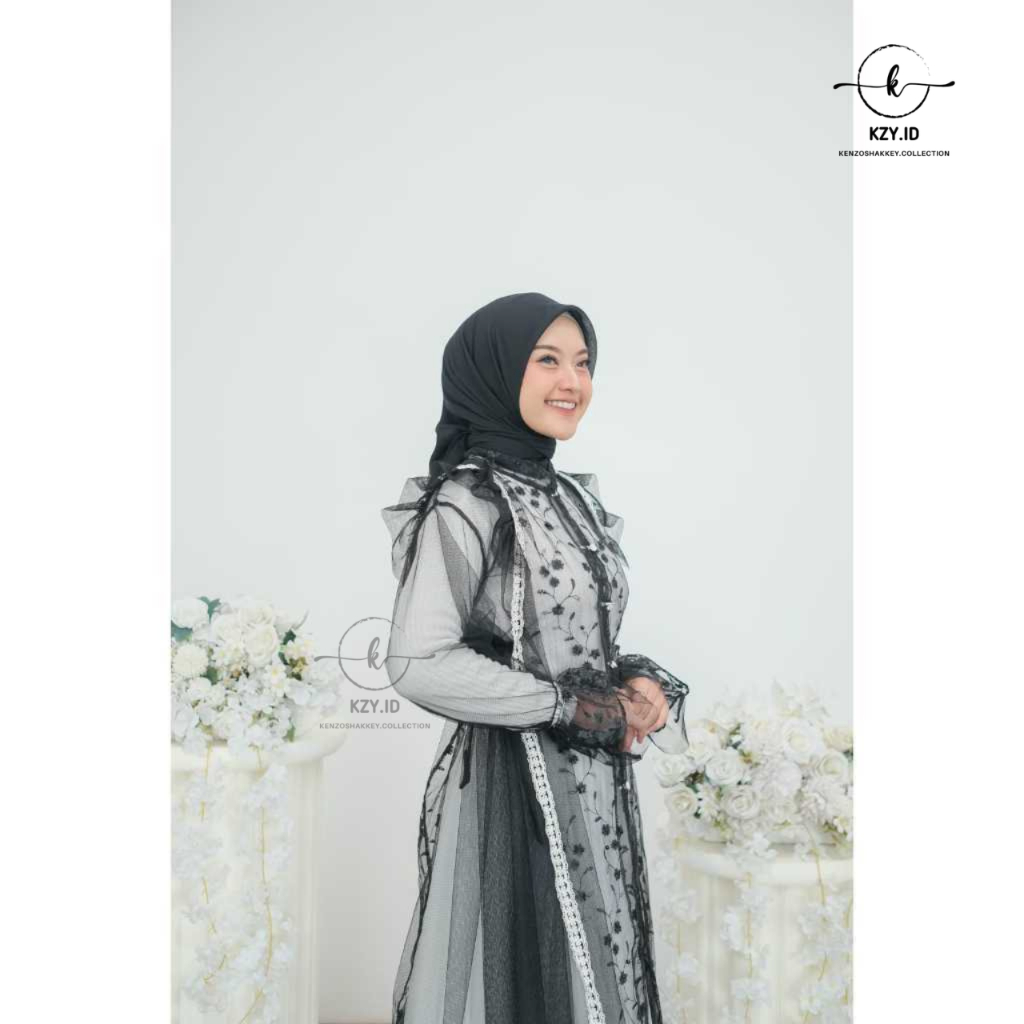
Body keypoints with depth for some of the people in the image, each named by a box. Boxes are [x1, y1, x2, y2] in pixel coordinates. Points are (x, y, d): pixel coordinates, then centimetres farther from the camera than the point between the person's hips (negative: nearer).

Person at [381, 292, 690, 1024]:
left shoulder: (575, 497, 9)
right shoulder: (466, 504, -15)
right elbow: (418, 663, -23)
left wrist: (638, 682, -4)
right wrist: (567, 706, -17)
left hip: (601, 787, 8)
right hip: (513, 793, -8)